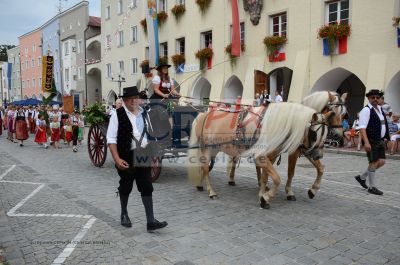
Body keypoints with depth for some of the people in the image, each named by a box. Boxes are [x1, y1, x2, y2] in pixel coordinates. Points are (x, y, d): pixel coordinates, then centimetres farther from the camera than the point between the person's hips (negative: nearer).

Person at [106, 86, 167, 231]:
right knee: (126, 187, 14)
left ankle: (151, 221, 5)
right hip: (126, 158, -3)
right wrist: (117, 159, -18)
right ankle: (124, 214, 37)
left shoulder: (144, 114, 8)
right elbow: (111, 139, -11)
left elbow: (150, 134, 17)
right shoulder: (118, 115, -8)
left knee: (147, 188, 1)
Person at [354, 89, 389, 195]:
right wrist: (366, 142, -30)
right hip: (371, 141, -8)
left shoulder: (380, 109, 13)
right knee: (373, 163, -3)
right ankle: (372, 187, 10)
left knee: (381, 162, 8)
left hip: (380, 141, 8)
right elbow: (362, 128, -21)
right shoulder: (366, 110, -13)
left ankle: (362, 177, 24)